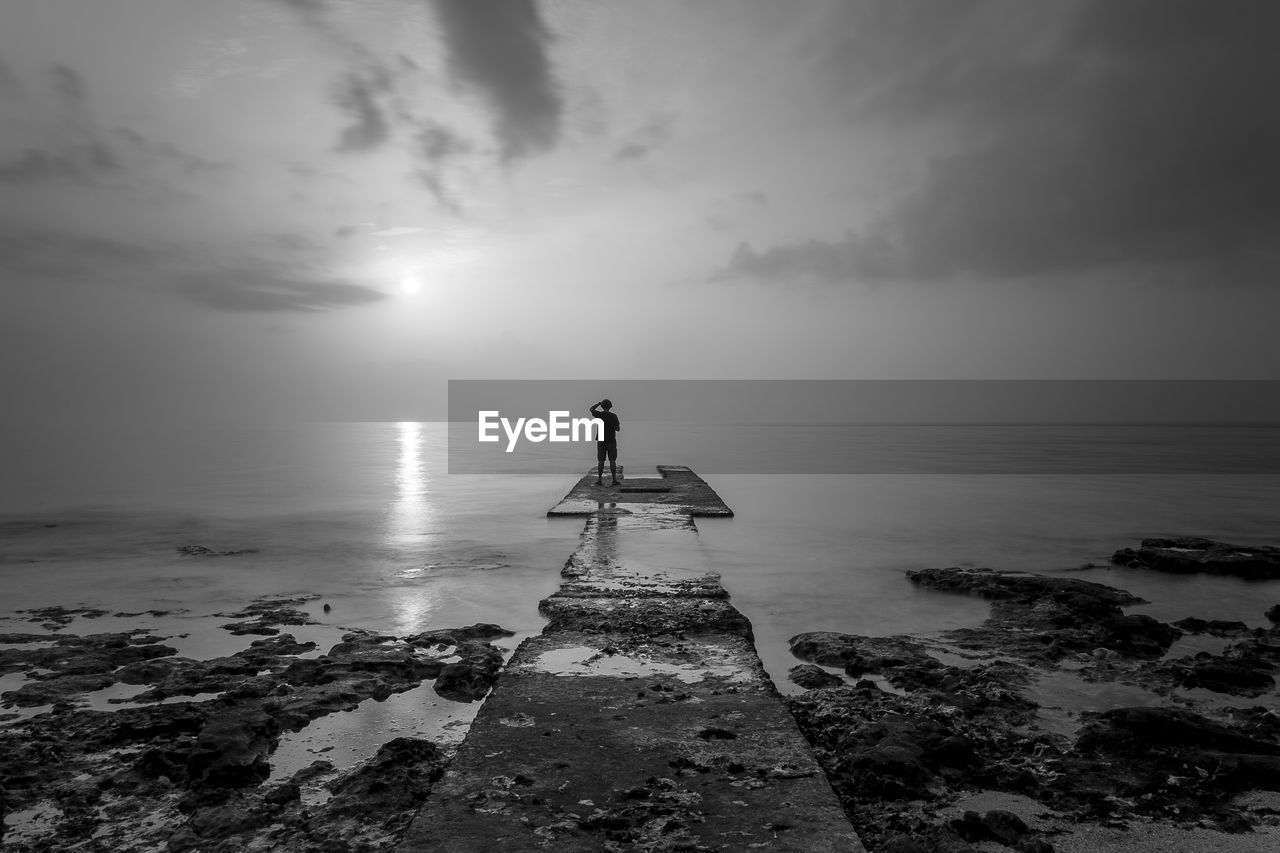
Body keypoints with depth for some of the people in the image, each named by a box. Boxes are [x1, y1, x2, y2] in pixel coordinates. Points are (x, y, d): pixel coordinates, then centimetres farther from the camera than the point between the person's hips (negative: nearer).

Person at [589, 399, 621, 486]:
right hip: (611, 441, -1)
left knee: (601, 461, 5)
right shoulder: (614, 416, -8)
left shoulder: (600, 415, -5)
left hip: (601, 441, 1)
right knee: (612, 461, 2)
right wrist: (619, 424, 18)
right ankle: (614, 480, 0)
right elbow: (617, 429, -4)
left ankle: (599, 480, 3)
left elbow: (591, 409, 15)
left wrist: (600, 403, 21)